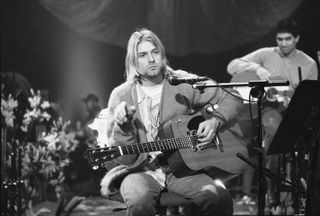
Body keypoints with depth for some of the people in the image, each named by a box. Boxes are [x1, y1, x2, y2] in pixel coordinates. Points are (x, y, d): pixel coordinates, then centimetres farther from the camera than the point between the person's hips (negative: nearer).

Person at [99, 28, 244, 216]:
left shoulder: (184, 84, 4)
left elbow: (233, 99, 11)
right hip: (141, 170, -2)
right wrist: (122, 127, -21)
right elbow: (124, 158, -3)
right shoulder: (121, 96, 0)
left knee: (219, 198, -27)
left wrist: (215, 121, -6)